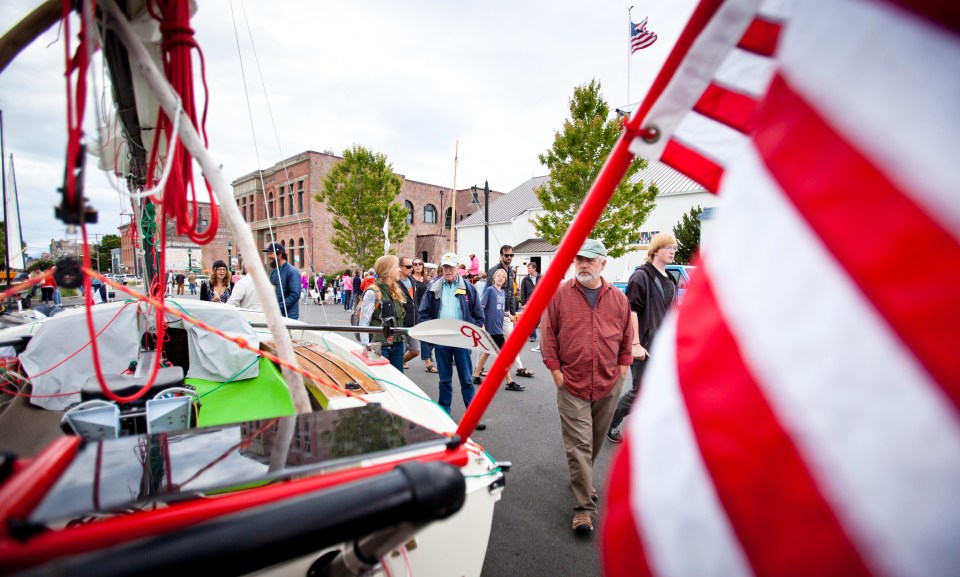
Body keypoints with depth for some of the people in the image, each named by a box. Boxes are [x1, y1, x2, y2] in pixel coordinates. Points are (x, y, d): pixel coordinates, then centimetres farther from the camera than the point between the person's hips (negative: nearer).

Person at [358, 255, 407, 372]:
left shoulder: (397, 291, 11)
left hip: (397, 344, 7)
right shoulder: (373, 292, -12)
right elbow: (363, 323, -13)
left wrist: (401, 338, 16)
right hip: (379, 346, -7)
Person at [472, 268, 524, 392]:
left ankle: (476, 376, 26)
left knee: (487, 352, 15)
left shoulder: (502, 293, 11)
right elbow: (480, 307, -15)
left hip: (497, 327, 8)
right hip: (491, 327, -8)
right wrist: (482, 325, -20)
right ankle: (510, 382, 5)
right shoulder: (490, 290, -10)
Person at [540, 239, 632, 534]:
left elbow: (626, 337, 12)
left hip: (609, 385, 3)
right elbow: (548, 334, -3)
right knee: (579, 444, -2)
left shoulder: (618, 298, 3)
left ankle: (581, 480, 42)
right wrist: (555, 370, -6)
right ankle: (585, 507, 7)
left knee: (595, 440, 19)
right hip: (572, 384, -3)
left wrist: (623, 368, 7)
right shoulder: (559, 294, -4)